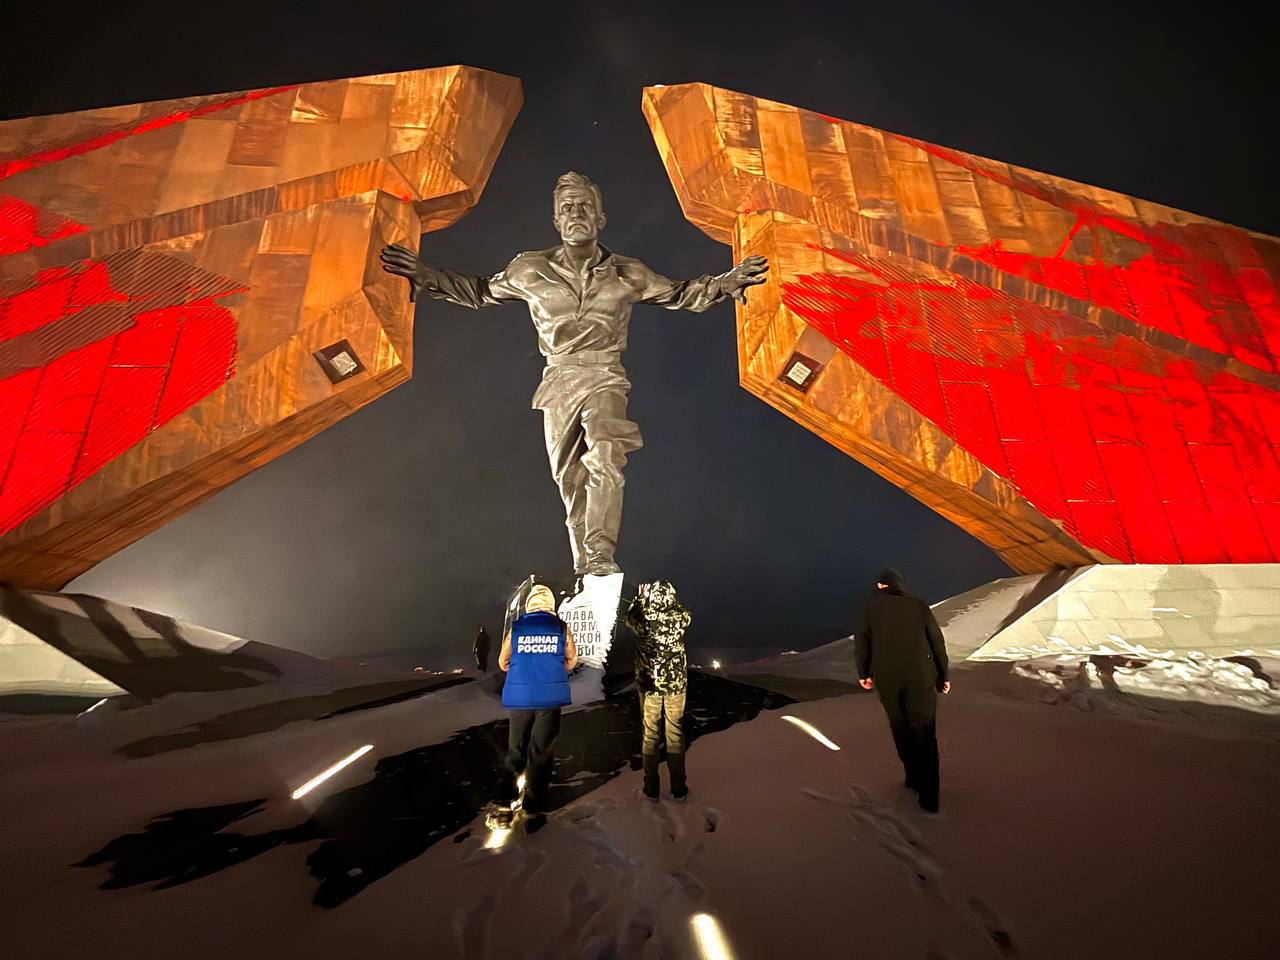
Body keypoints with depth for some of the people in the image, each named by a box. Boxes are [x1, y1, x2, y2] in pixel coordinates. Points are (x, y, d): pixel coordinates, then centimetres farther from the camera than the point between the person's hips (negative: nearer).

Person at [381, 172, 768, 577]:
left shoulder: (627, 274, 1)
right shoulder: (529, 270, 3)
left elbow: (679, 295, 14)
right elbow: (481, 292, 18)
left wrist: (725, 283, 1)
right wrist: (429, 277, 8)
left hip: (605, 377, -1)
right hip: (558, 380, 2)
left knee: (605, 461, -26)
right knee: (570, 480, 5)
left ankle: (600, 558, -24)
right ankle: (584, 568, 18)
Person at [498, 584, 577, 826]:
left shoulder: (516, 628, 1)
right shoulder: (561, 628, -1)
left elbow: (503, 663, 10)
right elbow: (571, 660, 10)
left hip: (518, 697, 2)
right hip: (550, 697, -1)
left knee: (515, 750, 18)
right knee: (540, 752, 8)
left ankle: (507, 802, 23)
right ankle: (533, 810, 12)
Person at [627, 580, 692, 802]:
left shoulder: (643, 619, -16)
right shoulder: (679, 618, -14)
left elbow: (630, 616, 8)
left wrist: (641, 596, 20)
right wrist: (669, 597, 19)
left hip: (649, 684, -1)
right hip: (676, 684, 1)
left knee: (650, 735, 12)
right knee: (675, 735, 12)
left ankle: (651, 789, 19)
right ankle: (678, 789, 19)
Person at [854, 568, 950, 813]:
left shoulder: (872, 606, 1)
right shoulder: (919, 606, 3)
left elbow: (861, 641, -2)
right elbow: (937, 642, 2)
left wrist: (863, 673, 10)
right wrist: (943, 676, 12)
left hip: (886, 680, 0)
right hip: (920, 678, 0)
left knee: (901, 729, 19)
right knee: (925, 734, 7)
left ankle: (915, 777, 29)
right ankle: (929, 797, 5)